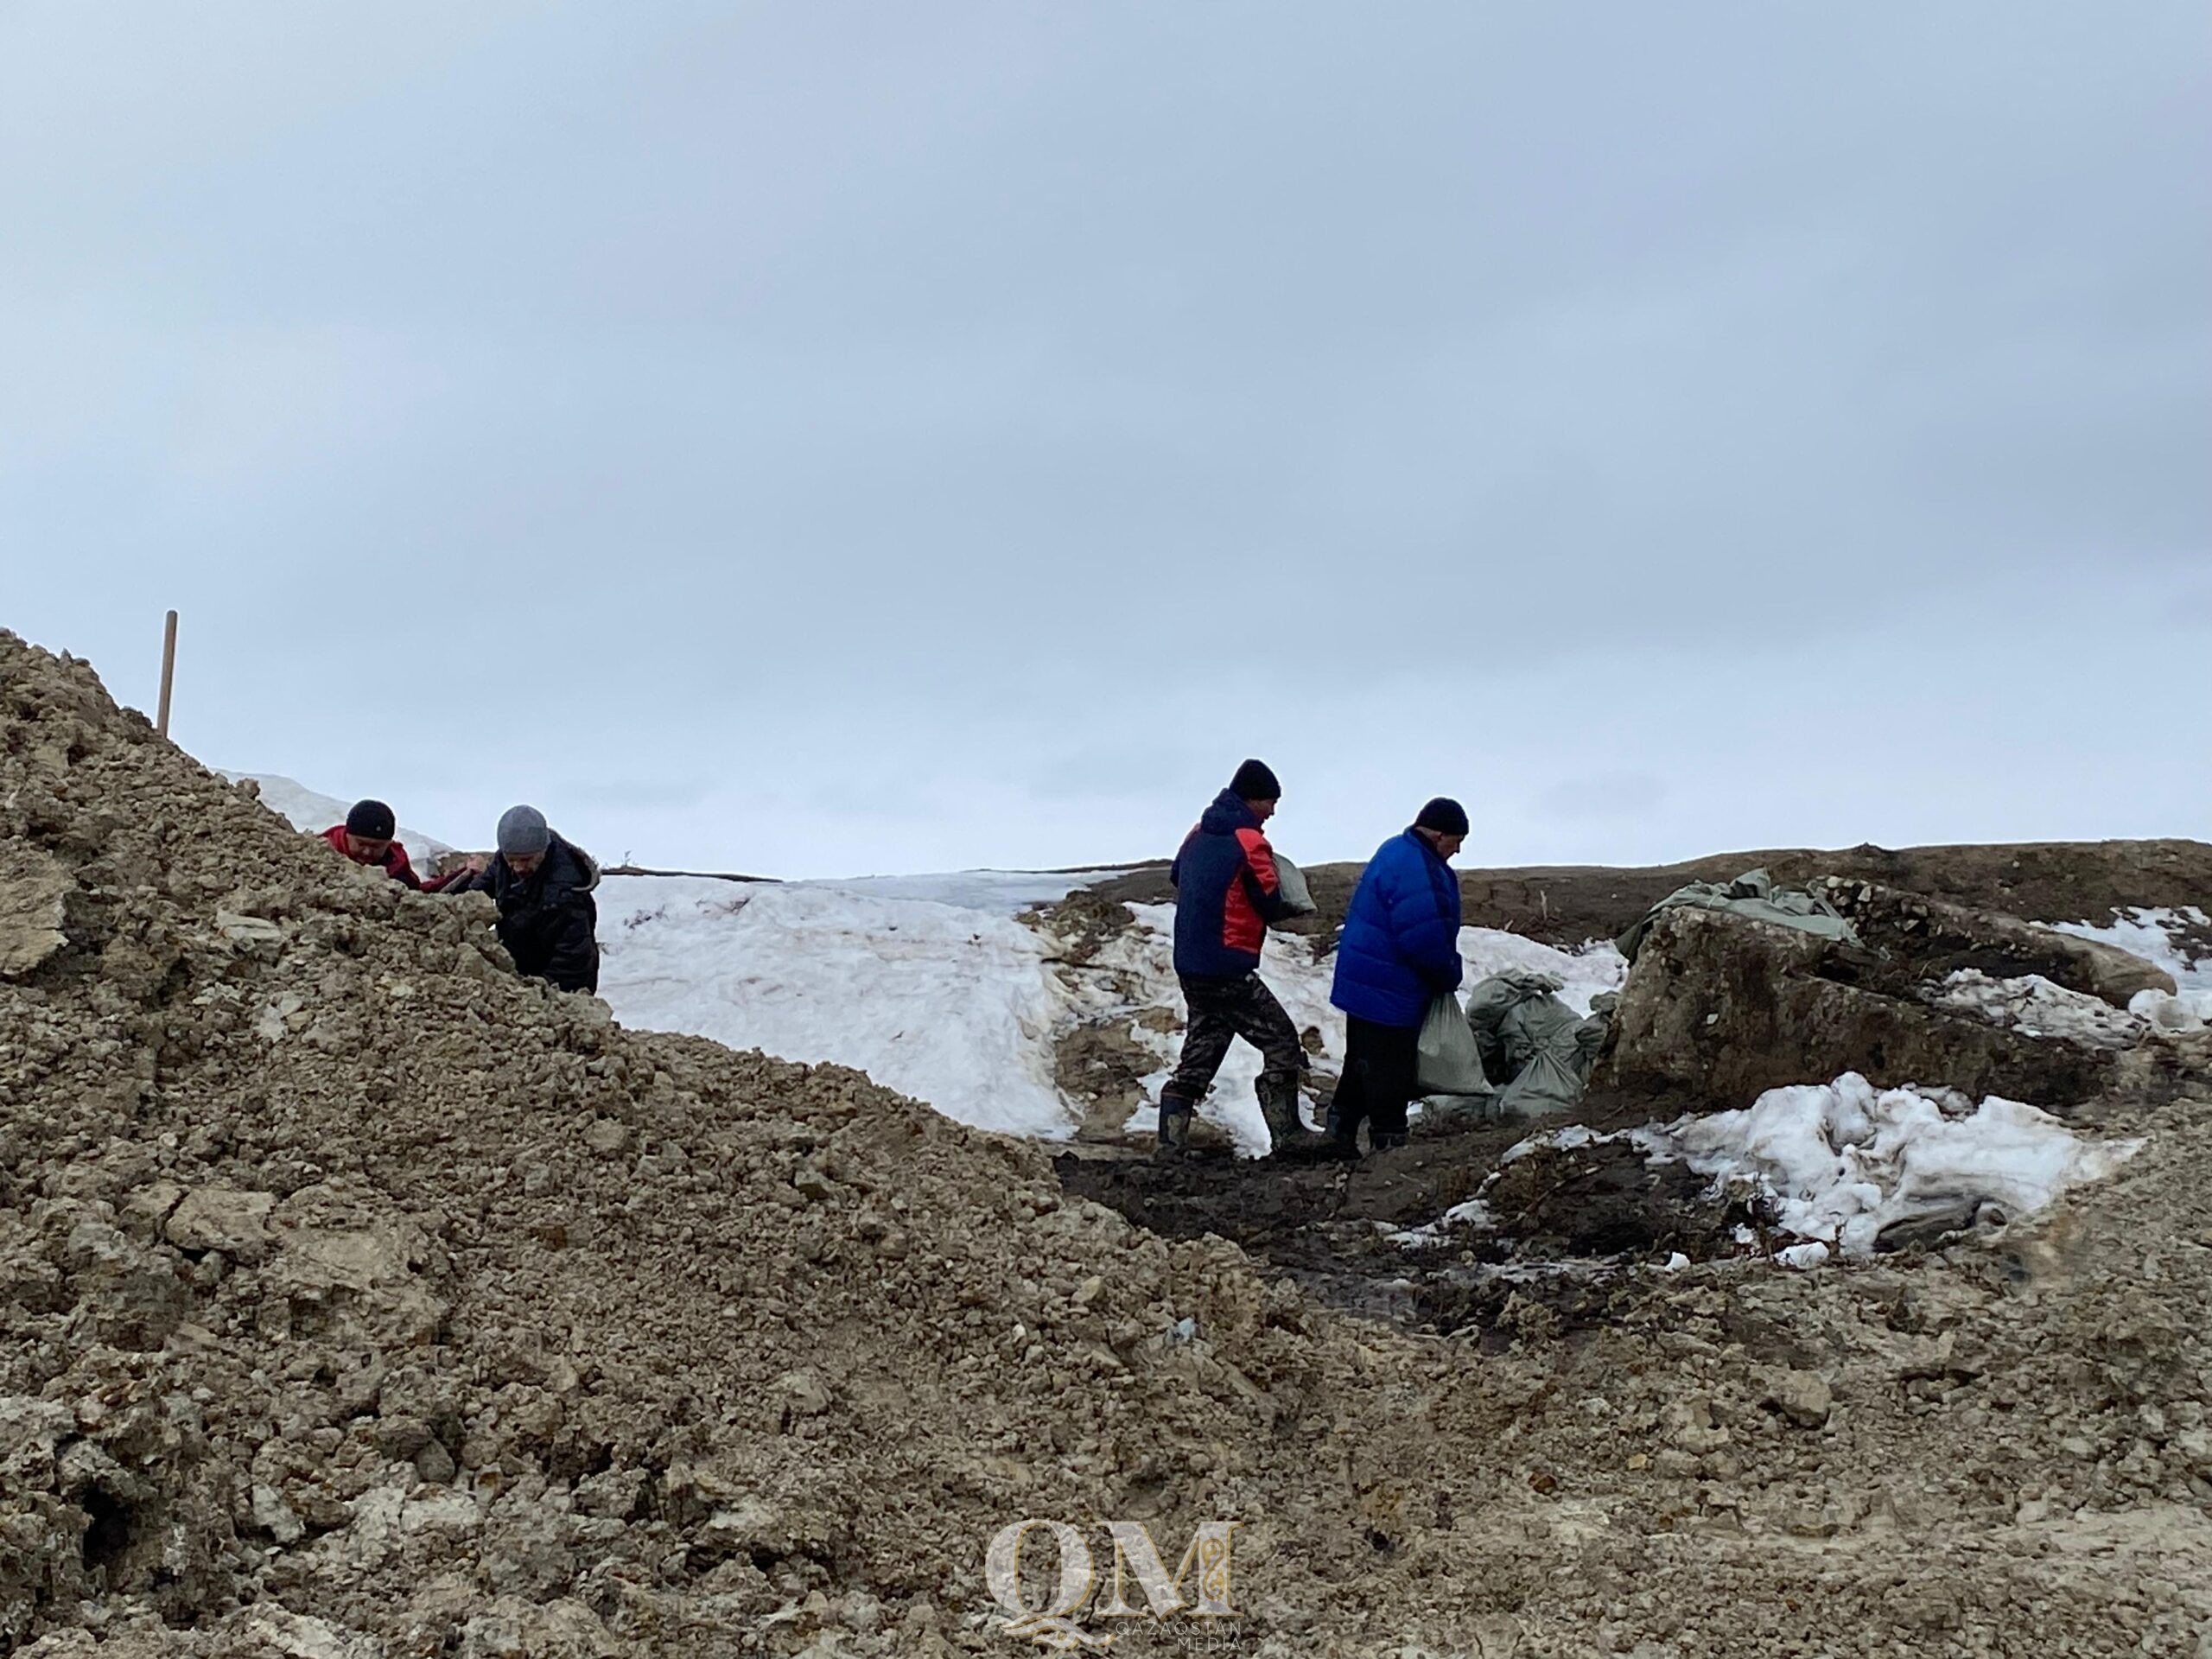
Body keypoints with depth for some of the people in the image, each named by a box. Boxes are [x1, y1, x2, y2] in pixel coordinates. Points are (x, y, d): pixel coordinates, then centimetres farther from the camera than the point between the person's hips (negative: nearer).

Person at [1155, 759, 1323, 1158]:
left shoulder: (1199, 834, 10)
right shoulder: (1249, 841, -12)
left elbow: (1177, 878, 25)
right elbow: (1271, 907, -10)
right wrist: (1292, 903, 10)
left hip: (1189, 966, 8)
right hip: (1228, 971, -8)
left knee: (1199, 1052, 13)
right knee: (1281, 1042, 2)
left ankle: (1171, 1143, 8)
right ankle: (1286, 1134, 3)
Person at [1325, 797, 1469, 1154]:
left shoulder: (1396, 850, 10)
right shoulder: (1418, 871, -25)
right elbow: (1427, 940, -26)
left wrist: (1444, 974, 16)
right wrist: (1449, 977, -7)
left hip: (1366, 983, 11)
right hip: (1389, 991, -11)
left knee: (1363, 1059, 21)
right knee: (1390, 1069, -1)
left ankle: (1342, 1124, 32)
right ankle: (1389, 1142, 6)